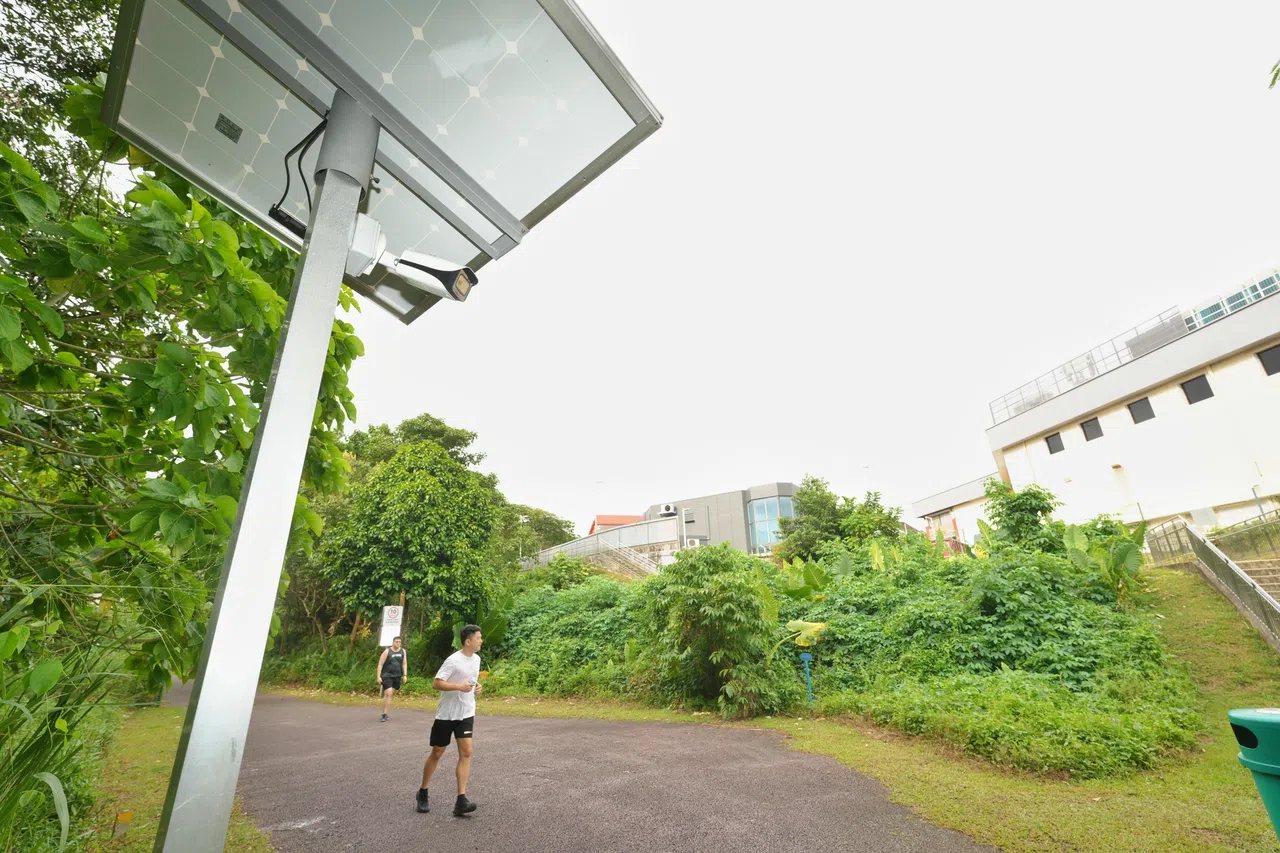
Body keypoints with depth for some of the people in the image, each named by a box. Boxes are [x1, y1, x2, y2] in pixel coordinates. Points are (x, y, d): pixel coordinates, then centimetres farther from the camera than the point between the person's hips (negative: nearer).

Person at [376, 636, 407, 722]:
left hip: (397, 676, 4)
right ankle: (384, 715, -10)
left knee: (390, 695, 9)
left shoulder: (403, 651, 7)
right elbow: (380, 664, -4)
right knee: (388, 693, -16)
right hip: (387, 676, -4)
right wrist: (378, 676, -11)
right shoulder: (387, 651, -5)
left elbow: (404, 664, 9)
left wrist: (405, 675, 1)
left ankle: (385, 713, 22)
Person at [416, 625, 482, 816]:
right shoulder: (453, 660, -19)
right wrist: (460, 686, -31)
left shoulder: (476, 659, 3)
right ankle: (423, 793, 32)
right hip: (446, 714, -5)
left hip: (466, 714, 5)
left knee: (466, 752, -7)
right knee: (437, 753, 10)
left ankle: (461, 800, -5)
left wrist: (477, 686, -1)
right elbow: (436, 684, -22)